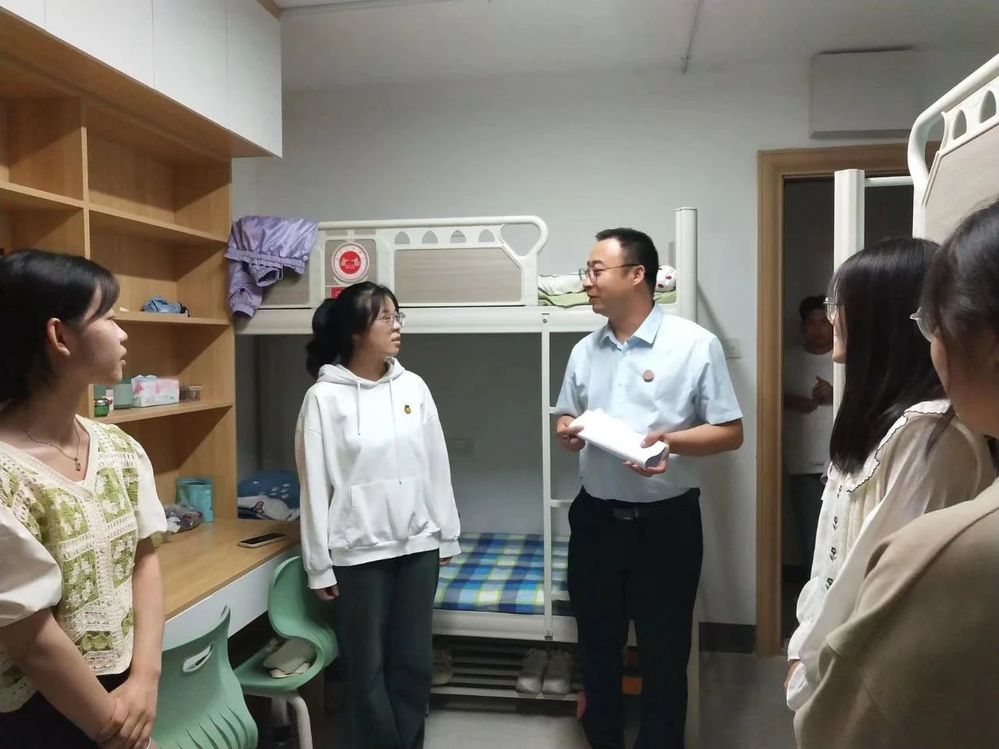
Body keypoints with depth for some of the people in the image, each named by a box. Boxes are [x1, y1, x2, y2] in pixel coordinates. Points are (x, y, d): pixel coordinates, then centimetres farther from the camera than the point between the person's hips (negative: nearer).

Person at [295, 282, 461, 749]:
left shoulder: (413, 387, 3)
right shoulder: (324, 396, -8)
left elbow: (436, 466, 7)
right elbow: (315, 486, -7)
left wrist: (446, 535, 9)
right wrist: (320, 565, -6)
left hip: (418, 544, 4)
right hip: (361, 551, -3)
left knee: (414, 662, 14)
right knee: (369, 667, 10)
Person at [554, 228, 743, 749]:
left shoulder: (695, 345, -9)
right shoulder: (585, 351, 7)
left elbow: (730, 432, -7)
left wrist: (670, 442, -24)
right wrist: (567, 431, -7)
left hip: (666, 521, -4)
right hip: (595, 518, 5)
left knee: (663, 651, 11)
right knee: (597, 643, 18)